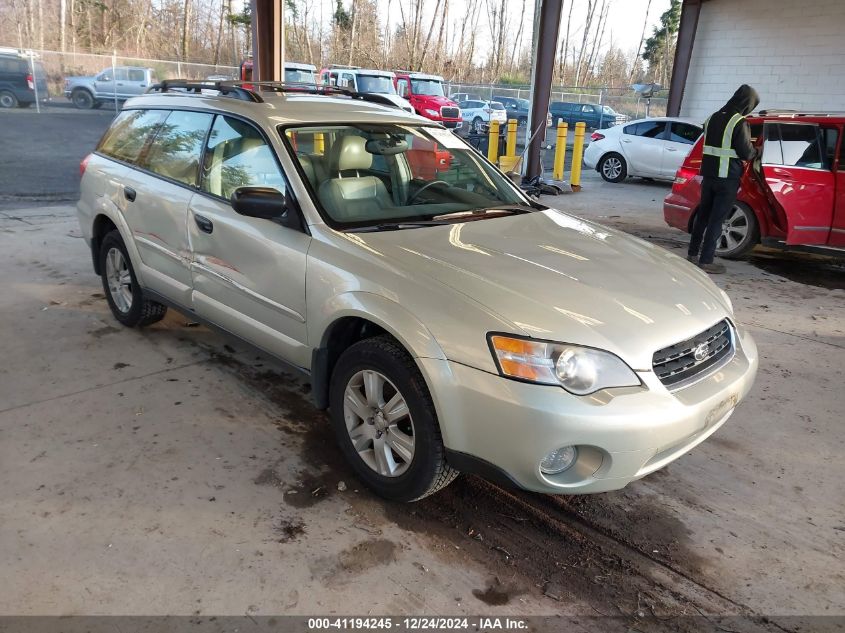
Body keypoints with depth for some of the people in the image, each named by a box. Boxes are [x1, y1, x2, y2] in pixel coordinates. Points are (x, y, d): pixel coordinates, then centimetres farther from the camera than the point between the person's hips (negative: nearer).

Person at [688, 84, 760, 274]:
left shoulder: (713, 117, 10)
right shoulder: (739, 123, -13)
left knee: (703, 214, 16)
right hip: (728, 178, -7)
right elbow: (746, 153, -11)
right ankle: (706, 261, -1)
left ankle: (693, 254, 22)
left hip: (708, 174, 7)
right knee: (717, 219, -3)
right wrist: (755, 152, 9)